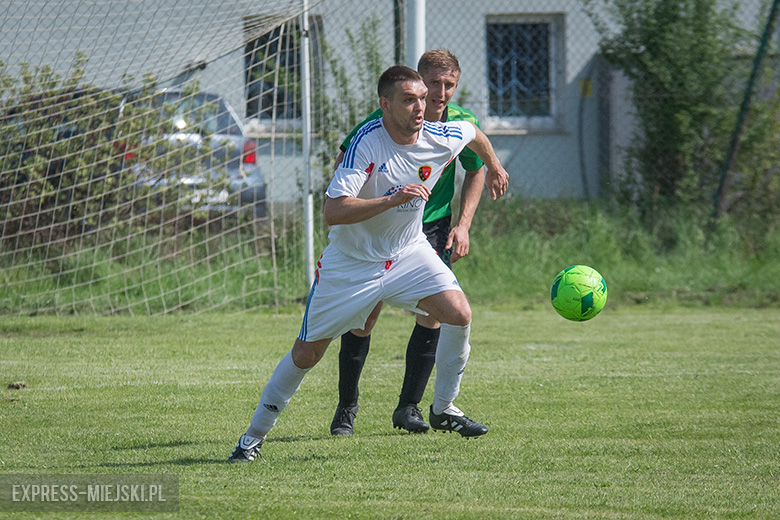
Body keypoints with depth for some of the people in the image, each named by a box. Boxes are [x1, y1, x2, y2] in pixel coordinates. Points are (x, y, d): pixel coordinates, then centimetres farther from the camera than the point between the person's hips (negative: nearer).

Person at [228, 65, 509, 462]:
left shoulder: (440, 138, -12)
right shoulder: (367, 143, -28)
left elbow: (473, 132, 14)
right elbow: (332, 211, -37)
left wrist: (495, 168, 31)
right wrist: (393, 199, -44)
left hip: (408, 252, 4)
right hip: (351, 262, -4)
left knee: (458, 314, -17)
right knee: (306, 354, 2)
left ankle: (443, 409, 4)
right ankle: (254, 436, 19)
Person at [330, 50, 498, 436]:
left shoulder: (464, 126, -9)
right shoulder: (383, 122, -19)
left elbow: (476, 172, 9)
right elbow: (344, 162, -6)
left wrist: (463, 224, 0)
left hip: (433, 227, 2)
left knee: (432, 314, -10)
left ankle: (409, 407, 4)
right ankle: (346, 408, 14)